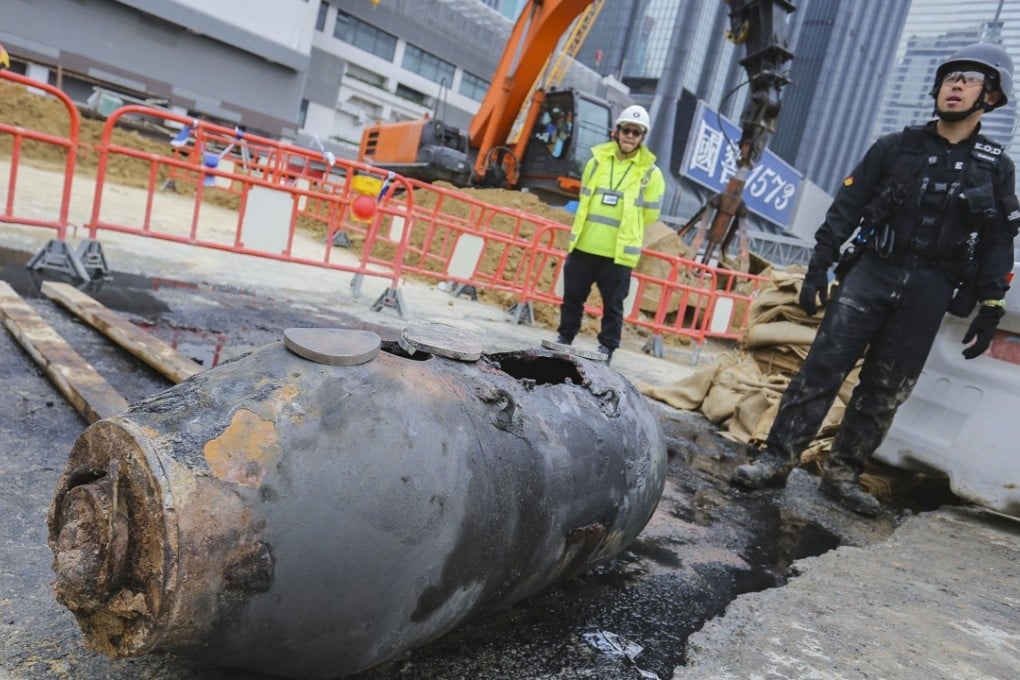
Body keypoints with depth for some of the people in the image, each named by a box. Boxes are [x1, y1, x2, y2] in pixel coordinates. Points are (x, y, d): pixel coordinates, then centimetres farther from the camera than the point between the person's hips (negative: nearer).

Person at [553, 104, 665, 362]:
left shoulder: (651, 173, -2)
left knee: (612, 305, 4)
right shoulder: (597, 161, 7)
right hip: (583, 246, 3)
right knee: (572, 297, 11)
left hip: (619, 252, -3)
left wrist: (626, 228, 11)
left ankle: (607, 347, 16)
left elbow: (650, 215, 3)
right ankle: (564, 338, 27)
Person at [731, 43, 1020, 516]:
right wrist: (818, 267, -3)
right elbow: (845, 209, 4)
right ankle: (776, 460, -7)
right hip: (871, 271, -1)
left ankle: (841, 474, 15)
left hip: (929, 291, 2)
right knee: (821, 370, -10)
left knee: (885, 391, 4)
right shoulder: (895, 148, 5)